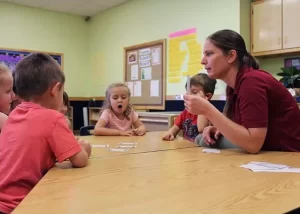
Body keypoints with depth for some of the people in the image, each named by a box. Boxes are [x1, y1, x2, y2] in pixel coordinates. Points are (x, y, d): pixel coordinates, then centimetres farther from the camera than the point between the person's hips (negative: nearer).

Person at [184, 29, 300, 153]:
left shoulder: (251, 82, -24)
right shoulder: (234, 84, 3)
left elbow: (253, 144, -30)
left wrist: (207, 110, -29)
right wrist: (219, 129, -8)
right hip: (265, 150, 8)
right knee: (205, 141, 3)